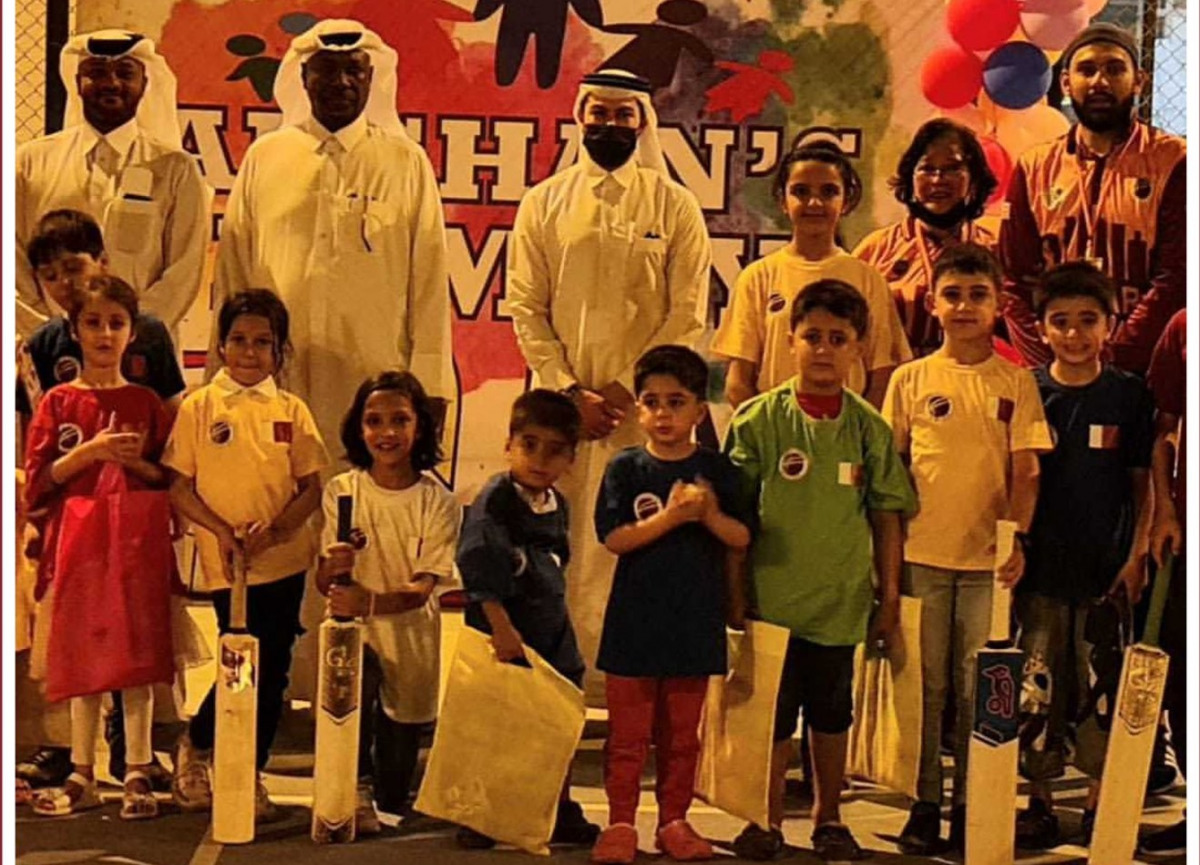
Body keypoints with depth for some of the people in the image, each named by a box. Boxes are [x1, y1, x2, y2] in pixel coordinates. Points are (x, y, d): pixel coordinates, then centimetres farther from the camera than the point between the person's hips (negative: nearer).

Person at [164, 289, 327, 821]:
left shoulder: (290, 410, 6)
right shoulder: (199, 408, 0)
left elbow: (311, 488, 5)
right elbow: (178, 487, -1)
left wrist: (275, 528, -12)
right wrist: (221, 530, -14)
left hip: (285, 559, 3)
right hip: (227, 563, -3)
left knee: (272, 675, 6)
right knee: (246, 669, -7)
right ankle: (195, 746, 20)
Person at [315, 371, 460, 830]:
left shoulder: (437, 501, -9)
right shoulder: (341, 491, -6)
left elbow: (423, 587, -17)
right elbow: (323, 582, -7)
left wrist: (372, 602, -38)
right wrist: (334, 567, -32)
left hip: (410, 639, 0)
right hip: (355, 633, 0)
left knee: (395, 791, 6)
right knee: (358, 674, -37)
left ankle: (381, 797, 44)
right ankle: (357, 790, -17)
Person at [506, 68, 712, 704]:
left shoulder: (674, 207, 5)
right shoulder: (543, 203, 10)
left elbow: (687, 316, 1)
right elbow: (525, 306, 5)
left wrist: (624, 389, -8)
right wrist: (571, 391, -5)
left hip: (641, 405, -1)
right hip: (559, 401, 2)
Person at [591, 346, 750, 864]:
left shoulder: (716, 470, 2)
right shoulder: (626, 469, -2)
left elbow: (742, 538, -2)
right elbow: (614, 538, -11)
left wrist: (710, 514, -20)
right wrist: (671, 516, -21)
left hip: (694, 622, 2)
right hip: (634, 621, -1)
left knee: (681, 735, 12)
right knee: (628, 734, 4)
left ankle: (674, 821, 23)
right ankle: (620, 823, 13)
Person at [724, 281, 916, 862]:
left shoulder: (868, 427, 2)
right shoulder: (758, 418, -5)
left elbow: (886, 516, 7)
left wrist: (889, 594, 6)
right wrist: (735, 591, -3)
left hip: (842, 600, 2)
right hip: (772, 596, -2)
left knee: (832, 714, 14)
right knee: (772, 715, 7)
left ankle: (828, 818, 28)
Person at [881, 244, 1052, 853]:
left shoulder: (1015, 382, 3)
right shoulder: (911, 379, 4)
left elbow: (1025, 471, 1)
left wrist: (1017, 536, -14)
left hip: (988, 557, 0)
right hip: (922, 552, 0)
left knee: (980, 688, 5)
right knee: (925, 684, 5)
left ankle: (970, 804, 16)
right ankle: (924, 804, 15)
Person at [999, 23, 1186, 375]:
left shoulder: (1173, 163, 4)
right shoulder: (1034, 169, 13)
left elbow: (1176, 280, -3)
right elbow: (1015, 282, 9)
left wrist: (1112, 357, -12)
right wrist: (1049, 362, -5)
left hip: (1139, 369, -2)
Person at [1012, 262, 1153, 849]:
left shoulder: (1129, 395, 2)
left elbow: (1142, 483, 6)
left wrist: (1136, 557, -2)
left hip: (1107, 569, 0)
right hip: (1041, 568, 0)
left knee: (1104, 691, 4)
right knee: (1037, 690, 3)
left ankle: (1099, 803, 17)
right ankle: (1038, 803, 15)